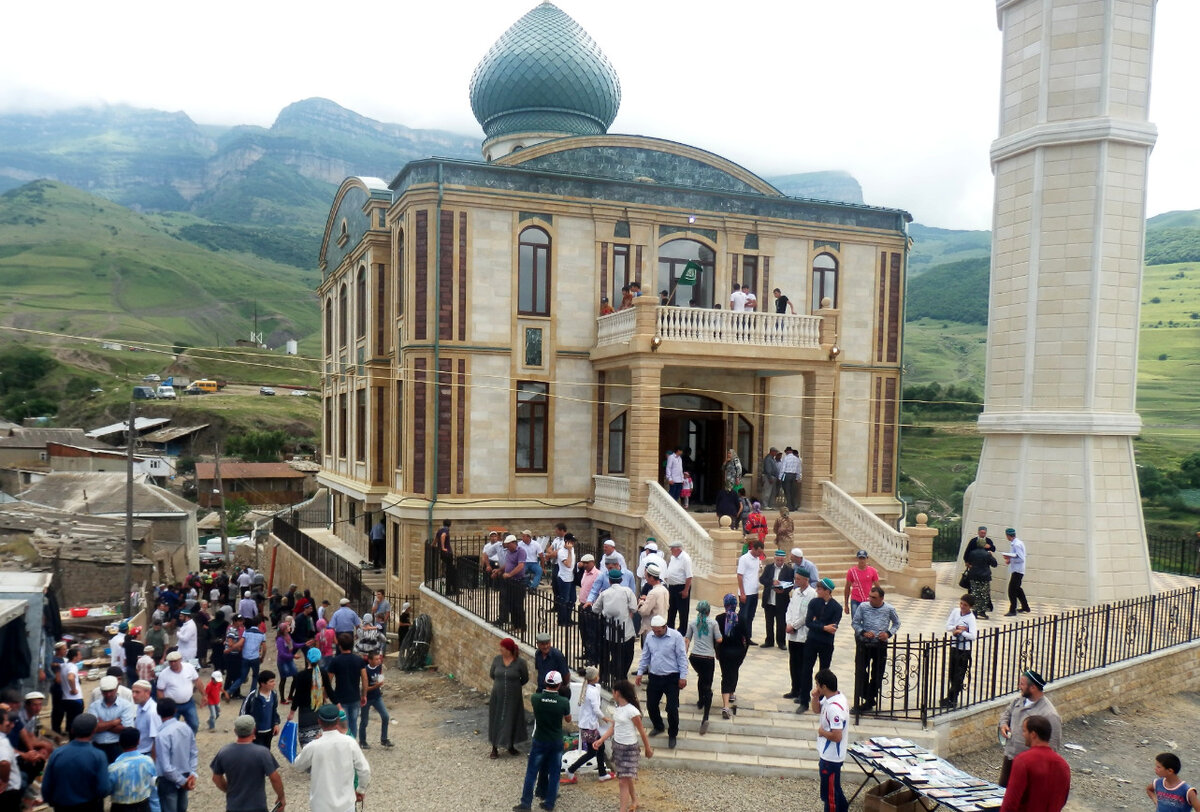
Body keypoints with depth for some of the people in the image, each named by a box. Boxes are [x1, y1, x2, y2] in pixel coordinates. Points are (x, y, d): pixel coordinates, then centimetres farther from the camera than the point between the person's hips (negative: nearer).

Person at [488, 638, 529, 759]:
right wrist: (502, 682, 8)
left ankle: (511, 746, 29)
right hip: (497, 696, 2)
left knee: (512, 721, 11)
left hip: (513, 697, -2)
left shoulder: (520, 662, -15)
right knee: (496, 721, 8)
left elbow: (525, 679, -2)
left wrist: (513, 685, 6)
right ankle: (495, 748, 21)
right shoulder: (497, 659, -6)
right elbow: (492, 675, 8)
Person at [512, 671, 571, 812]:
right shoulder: (564, 702, -16)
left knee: (532, 772, 10)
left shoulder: (535, 698, -15)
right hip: (556, 742, 0)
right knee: (554, 773, 14)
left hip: (539, 741, 0)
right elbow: (568, 719, 3)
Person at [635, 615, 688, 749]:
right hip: (654, 677, 5)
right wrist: (640, 673, 8)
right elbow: (645, 656, 10)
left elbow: (682, 658, -10)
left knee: (672, 708, -3)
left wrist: (683, 677, -11)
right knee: (651, 704, 14)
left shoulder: (676, 636, -15)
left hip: (672, 678, -5)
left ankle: (672, 735, 18)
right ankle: (658, 727, 40)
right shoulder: (649, 637, -1)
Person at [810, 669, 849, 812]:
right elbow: (816, 709, 14)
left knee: (829, 794, 7)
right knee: (835, 788, 26)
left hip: (830, 757, -10)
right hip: (828, 754, 10)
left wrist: (822, 732, -15)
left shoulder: (834, 708, -32)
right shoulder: (829, 698, -2)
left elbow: (837, 736, -32)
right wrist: (815, 697, -5)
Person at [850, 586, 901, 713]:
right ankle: (860, 700, 7)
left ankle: (870, 701, 20)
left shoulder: (889, 609, -3)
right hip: (864, 644, -1)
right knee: (860, 672, -3)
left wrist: (889, 633, -5)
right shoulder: (863, 607, -6)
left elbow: (896, 623, 12)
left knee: (877, 675, 8)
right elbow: (854, 622, 3)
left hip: (881, 645, 1)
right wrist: (863, 632, -14)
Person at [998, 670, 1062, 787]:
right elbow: (1007, 712, 20)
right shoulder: (1019, 700, 1)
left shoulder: (1049, 715, -23)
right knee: (1002, 788, 18)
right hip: (1010, 757, 7)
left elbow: (1052, 746, -21)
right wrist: (1003, 724, 1)